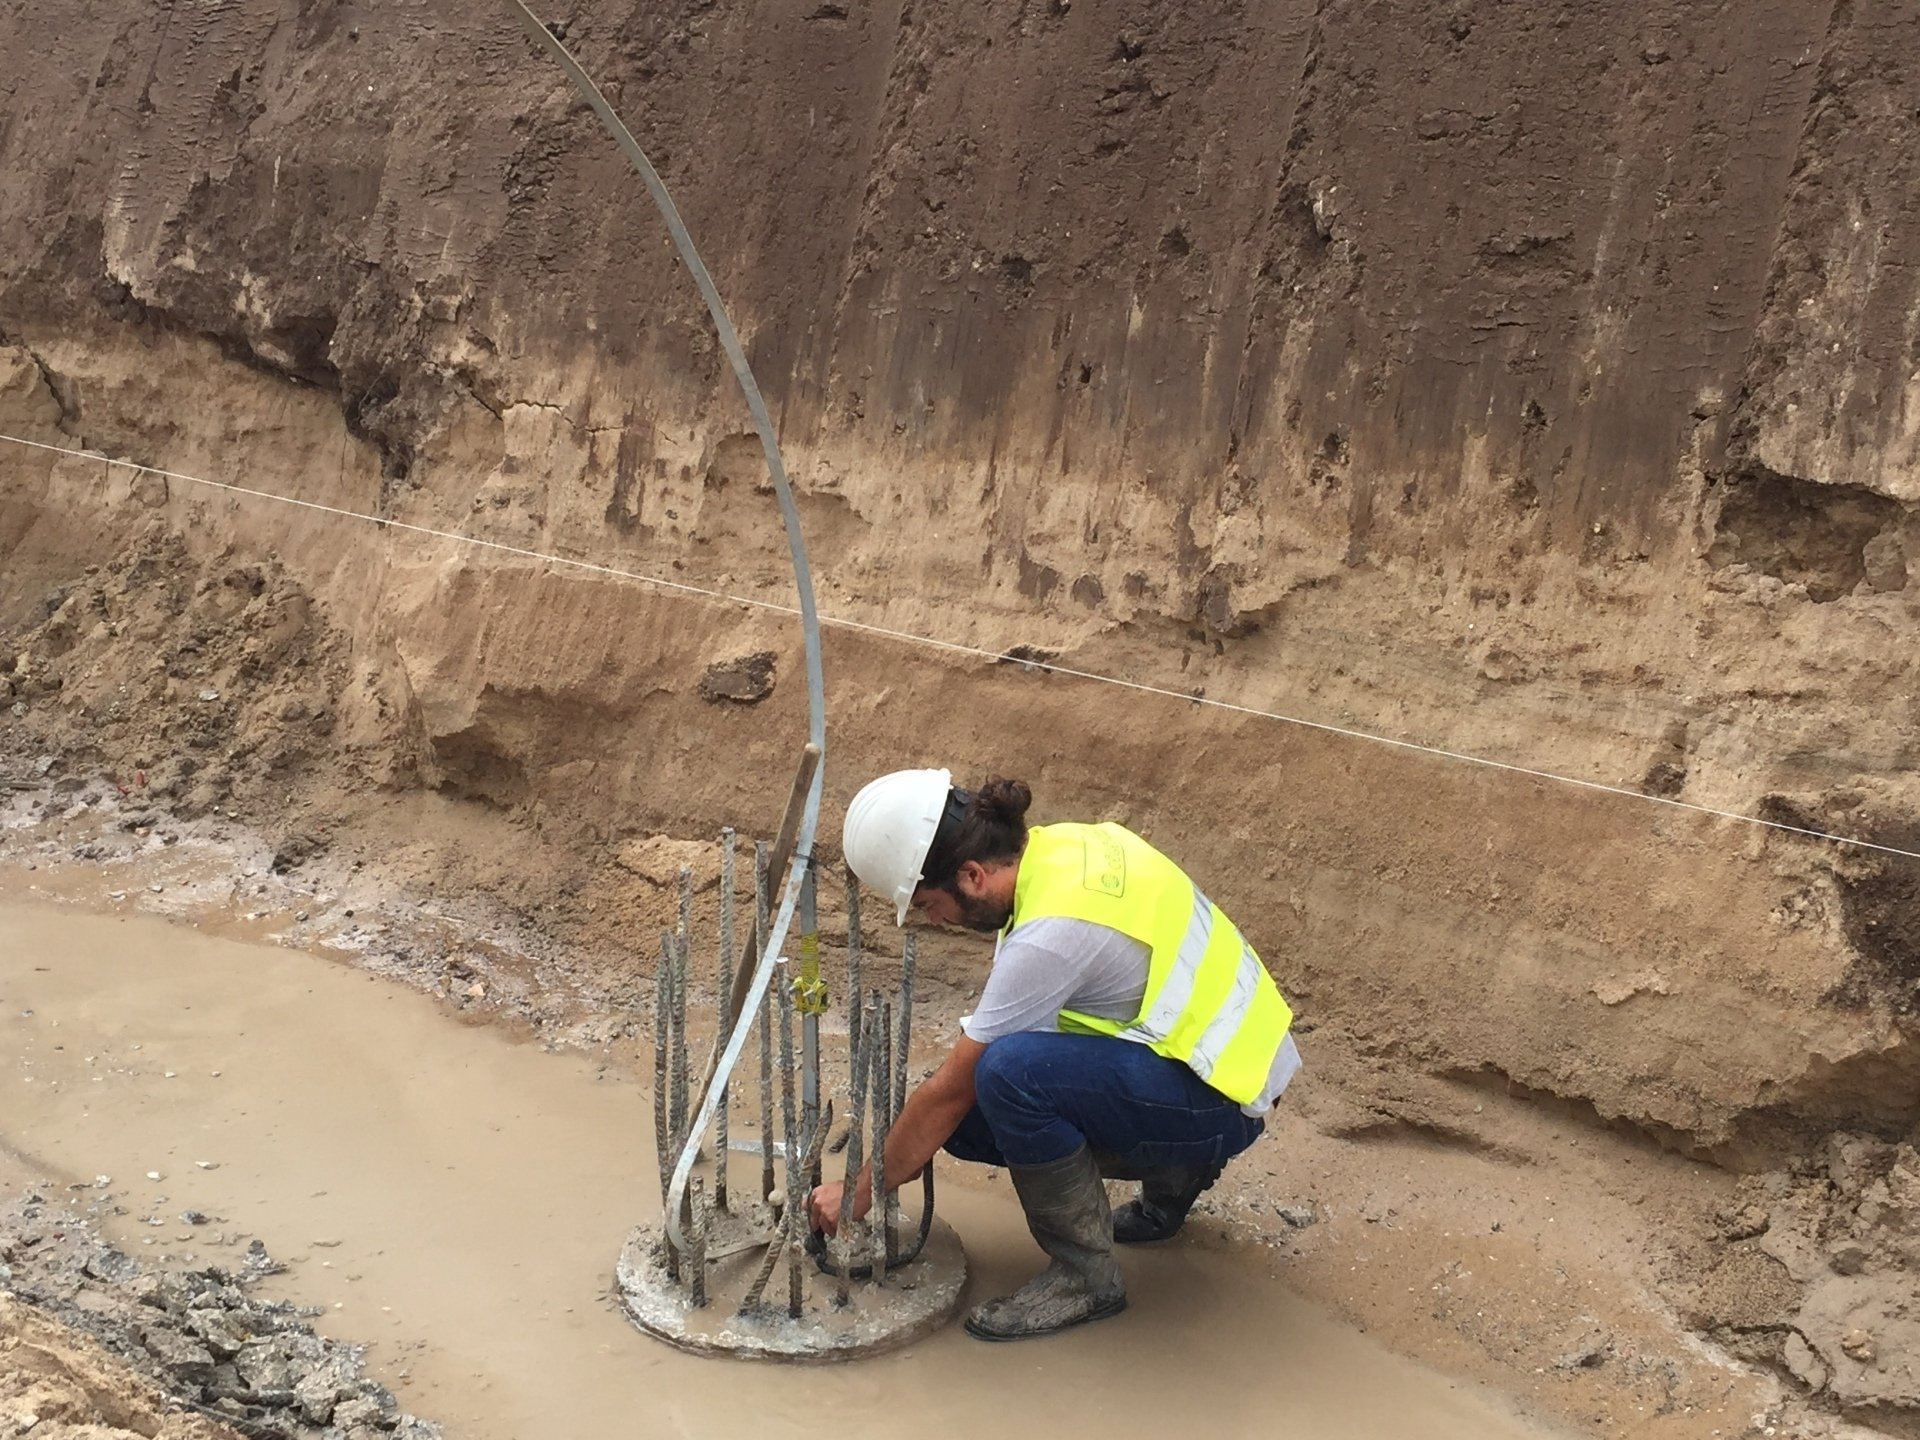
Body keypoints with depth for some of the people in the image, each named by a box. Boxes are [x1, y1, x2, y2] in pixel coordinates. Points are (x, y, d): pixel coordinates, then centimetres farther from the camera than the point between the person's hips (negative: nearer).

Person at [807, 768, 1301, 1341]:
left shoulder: (1051, 932, -28)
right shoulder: (1060, 846, -2)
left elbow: (948, 1090, -18)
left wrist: (860, 1190, -5)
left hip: (1218, 1098, -9)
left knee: (1006, 1072, -30)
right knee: (968, 1116, 1)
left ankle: (1084, 1276, -10)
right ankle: (1171, 1172, 17)